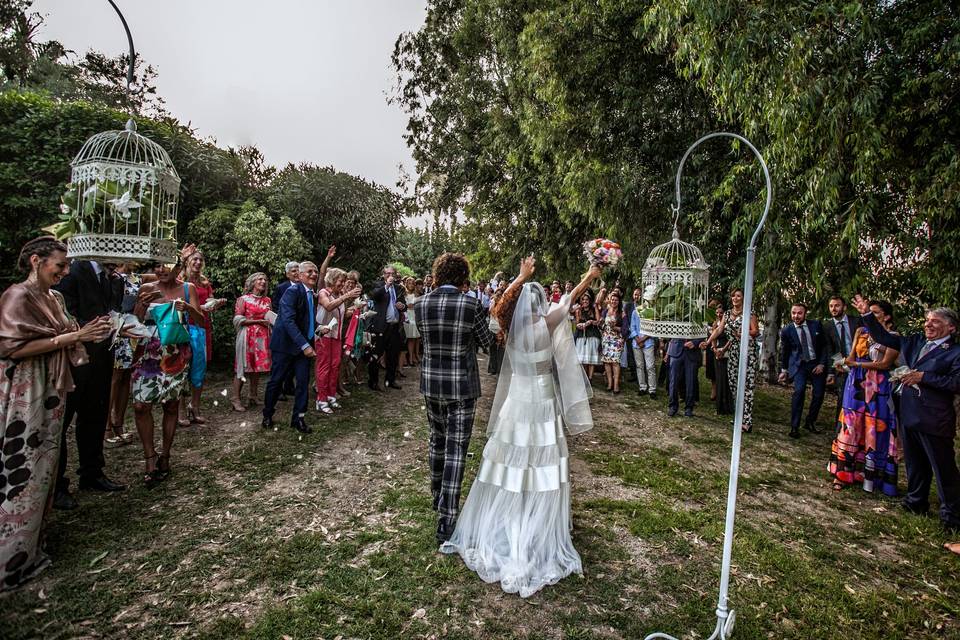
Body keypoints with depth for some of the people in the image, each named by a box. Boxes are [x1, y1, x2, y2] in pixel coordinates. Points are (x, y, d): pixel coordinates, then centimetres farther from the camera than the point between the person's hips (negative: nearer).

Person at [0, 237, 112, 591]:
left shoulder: (55, 297, 11)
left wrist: (86, 334, -2)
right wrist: (73, 336, -21)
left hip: (52, 390, 8)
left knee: (43, 464, 14)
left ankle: (30, 543, 27)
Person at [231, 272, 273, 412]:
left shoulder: (267, 300, 16)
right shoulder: (243, 299, 2)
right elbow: (237, 319, -5)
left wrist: (270, 322, 2)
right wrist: (258, 321, -10)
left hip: (263, 337, 5)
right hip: (247, 336, -5)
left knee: (258, 368, 5)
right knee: (242, 368, -6)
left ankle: (252, 398, 15)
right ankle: (236, 400, -1)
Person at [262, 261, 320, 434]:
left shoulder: (313, 295, 10)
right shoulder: (293, 291, -15)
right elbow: (288, 320, -25)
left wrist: (318, 328, 1)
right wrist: (305, 345, -30)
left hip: (305, 345, 6)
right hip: (285, 344, -6)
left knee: (303, 381, 1)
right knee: (277, 381, 7)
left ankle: (298, 418, 13)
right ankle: (267, 415, 27)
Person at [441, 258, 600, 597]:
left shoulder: (512, 324, -6)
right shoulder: (545, 324, -12)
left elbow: (505, 300, 12)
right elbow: (567, 300, 1)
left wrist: (521, 276, 21)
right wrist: (590, 277, 15)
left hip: (516, 401, 3)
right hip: (542, 403, -3)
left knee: (509, 464, 11)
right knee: (541, 467, 5)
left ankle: (499, 531, 24)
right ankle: (538, 535, 15)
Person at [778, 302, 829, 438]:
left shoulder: (816, 325, -3)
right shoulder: (786, 330, -6)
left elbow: (824, 345, 3)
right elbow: (784, 352, 7)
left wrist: (822, 364, -6)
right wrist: (784, 370, 11)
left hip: (817, 364, 2)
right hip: (799, 365, -2)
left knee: (819, 394, 1)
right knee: (799, 390, -21)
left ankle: (810, 422, 24)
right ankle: (794, 427, -14)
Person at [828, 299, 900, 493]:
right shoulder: (861, 331, 10)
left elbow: (885, 364, -12)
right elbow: (850, 359, 5)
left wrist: (857, 363, -10)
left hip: (878, 389, -3)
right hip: (857, 386, 3)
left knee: (874, 431, 2)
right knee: (851, 428, 4)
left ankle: (870, 475, 14)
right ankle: (844, 473, 11)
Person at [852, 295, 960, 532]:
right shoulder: (915, 341, 8)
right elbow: (884, 337, 14)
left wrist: (923, 377, -19)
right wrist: (866, 315, 8)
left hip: (934, 419, -6)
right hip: (909, 415, 7)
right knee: (914, 463, 20)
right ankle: (916, 502, 35)